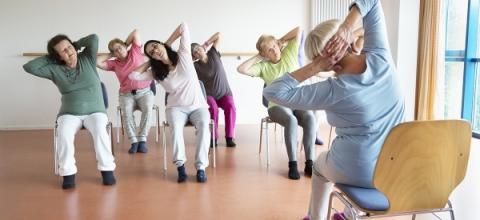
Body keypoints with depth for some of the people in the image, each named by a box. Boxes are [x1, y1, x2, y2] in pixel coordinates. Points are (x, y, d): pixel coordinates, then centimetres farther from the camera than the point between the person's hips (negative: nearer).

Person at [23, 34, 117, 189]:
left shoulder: (87, 59, 3)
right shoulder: (54, 70, 3)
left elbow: (94, 38, -10)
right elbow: (29, 67, -4)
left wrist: (76, 44, 5)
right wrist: (49, 58, 3)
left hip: (95, 111, -1)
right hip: (70, 113, 1)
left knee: (100, 131, -34)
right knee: (63, 134, -32)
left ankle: (107, 169, -23)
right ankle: (68, 172, -20)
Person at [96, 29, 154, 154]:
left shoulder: (135, 52, 6)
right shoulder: (114, 64, 10)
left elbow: (136, 32, 2)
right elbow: (97, 62, -2)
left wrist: (126, 45, 13)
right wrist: (110, 55, 8)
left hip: (144, 92, -1)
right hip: (126, 94, 2)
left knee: (147, 109, -33)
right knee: (126, 111, -31)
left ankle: (142, 140, -30)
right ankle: (134, 142, -29)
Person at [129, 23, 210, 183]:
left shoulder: (183, 55, -2)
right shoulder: (156, 72, 3)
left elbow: (184, 27, -7)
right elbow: (133, 75, -6)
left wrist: (167, 43, 4)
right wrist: (149, 62, 3)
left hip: (198, 105, -1)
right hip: (176, 107, 1)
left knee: (203, 125, -33)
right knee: (176, 126, -34)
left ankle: (201, 167, -32)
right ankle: (180, 166, -31)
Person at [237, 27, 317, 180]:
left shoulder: (289, 54, 7)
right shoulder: (263, 66, 2)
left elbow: (298, 30, 6)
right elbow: (241, 69, -12)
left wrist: (281, 41, 11)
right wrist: (258, 57, -2)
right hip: (278, 105, -2)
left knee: (310, 118, -33)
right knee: (291, 121, -36)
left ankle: (309, 163, -30)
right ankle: (292, 164, -28)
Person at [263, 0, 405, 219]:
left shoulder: (333, 90, -25)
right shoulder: (379, 58, -14)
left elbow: (273, 92, -21)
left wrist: (315, 68, -24)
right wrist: (348, 26, -19)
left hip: (357, 173, -4)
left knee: (321, 164, 32)